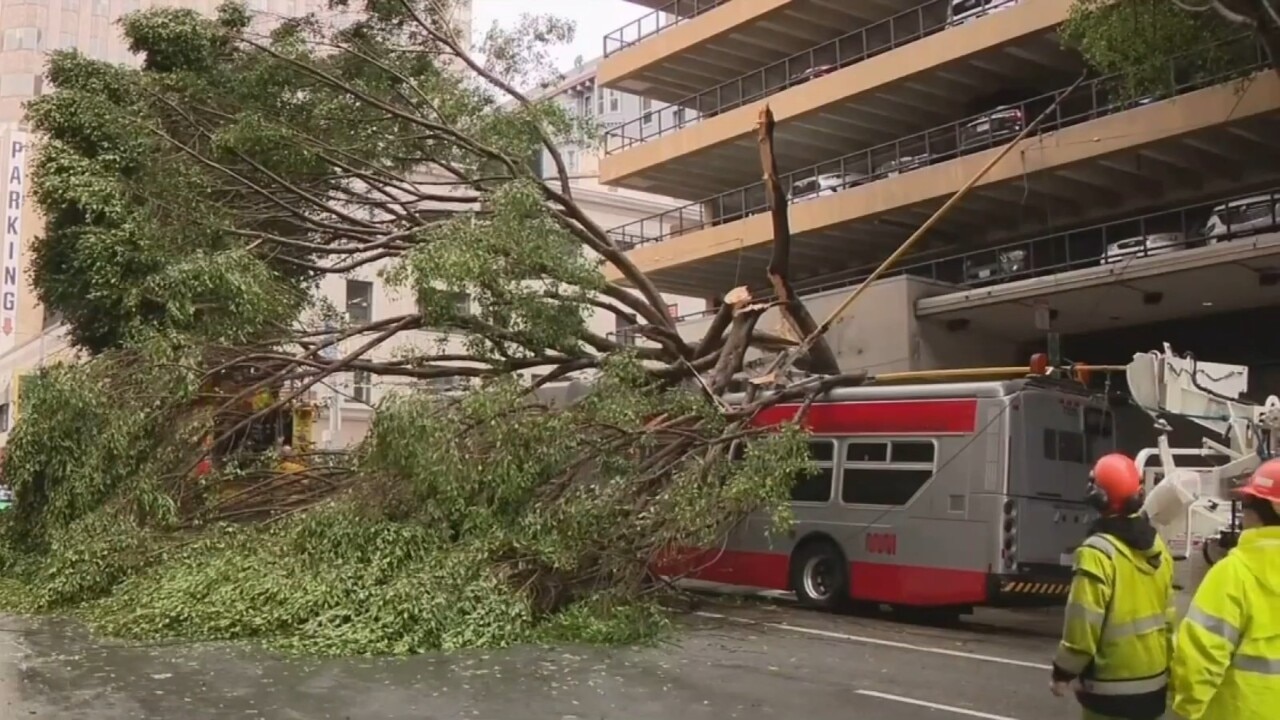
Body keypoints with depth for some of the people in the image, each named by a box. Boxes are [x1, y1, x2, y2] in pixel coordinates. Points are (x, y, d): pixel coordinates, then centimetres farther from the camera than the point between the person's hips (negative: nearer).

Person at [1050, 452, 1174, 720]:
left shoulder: (1098, 552, -21)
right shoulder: (1157, 547, 4)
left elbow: (1083, 625, -20)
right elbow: (1167, 616, 11)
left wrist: (1063, 673, -8)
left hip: (1111, 687, -8)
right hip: (1154, 680, 8)